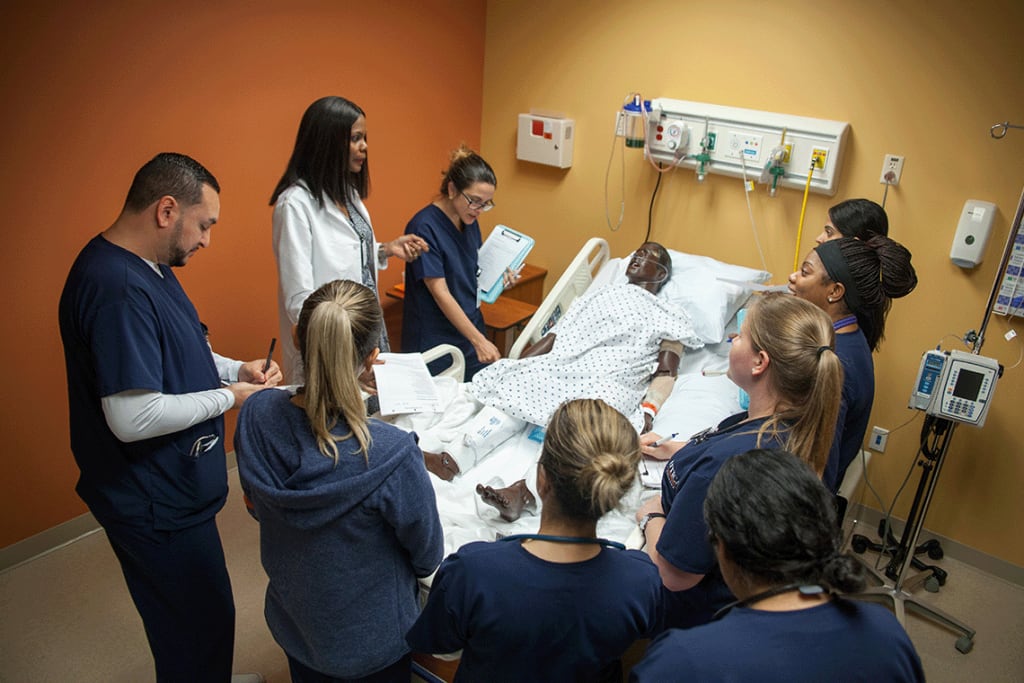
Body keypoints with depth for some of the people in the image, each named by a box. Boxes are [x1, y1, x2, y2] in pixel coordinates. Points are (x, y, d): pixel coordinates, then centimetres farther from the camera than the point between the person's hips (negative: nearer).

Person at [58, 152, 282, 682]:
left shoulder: (145, 267, 6)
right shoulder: (117, 287, -28)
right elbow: (132, 418, -31)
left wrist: (236, 369, 2)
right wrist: (228, 397, -18)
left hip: (171, 489, 10)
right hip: (154, 505, -10)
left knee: (193, 623, 26)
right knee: (201, 629, 8)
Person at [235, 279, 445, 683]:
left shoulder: (256, 418, -23)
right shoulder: (391, 456, -38)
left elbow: (257, 507, -2)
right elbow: (428, 559, -19)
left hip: (289, 621, 4)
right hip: (368, 641, -3)